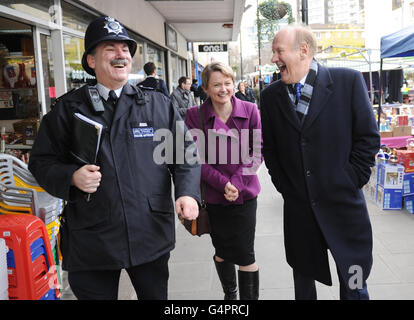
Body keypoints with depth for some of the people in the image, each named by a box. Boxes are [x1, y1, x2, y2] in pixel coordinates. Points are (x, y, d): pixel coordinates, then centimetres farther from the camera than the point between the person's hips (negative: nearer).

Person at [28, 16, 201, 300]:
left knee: (155, 295, 18)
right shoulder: (68, 108, 3)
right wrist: (71, 176, -15)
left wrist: (188, 192, -13)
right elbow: (42, 160, 5)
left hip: (151, 235, 1)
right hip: (90, 240, 0)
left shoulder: (159, 104, 5)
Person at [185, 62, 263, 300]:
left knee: (245, 253, 1)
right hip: (212, 195, 1)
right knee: (222, 250, 17)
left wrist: (237, 182, -15)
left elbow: (258, 151, -3)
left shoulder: (250, 110, -4)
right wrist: (222, 183, -17)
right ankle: (229, 294, 40)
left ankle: (250, 297, 21)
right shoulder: (195, 115, -6)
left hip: (244, 193, -1)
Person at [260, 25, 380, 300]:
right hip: (298, 207, 3)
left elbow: (368, 137, -4)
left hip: (344, 204, -2)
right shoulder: (270, 96, 3)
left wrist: (350, 182, -7)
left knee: (354, 286, 11)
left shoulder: (348, 80, -6)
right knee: (303, 279, 19)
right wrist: (283, 184, 2)